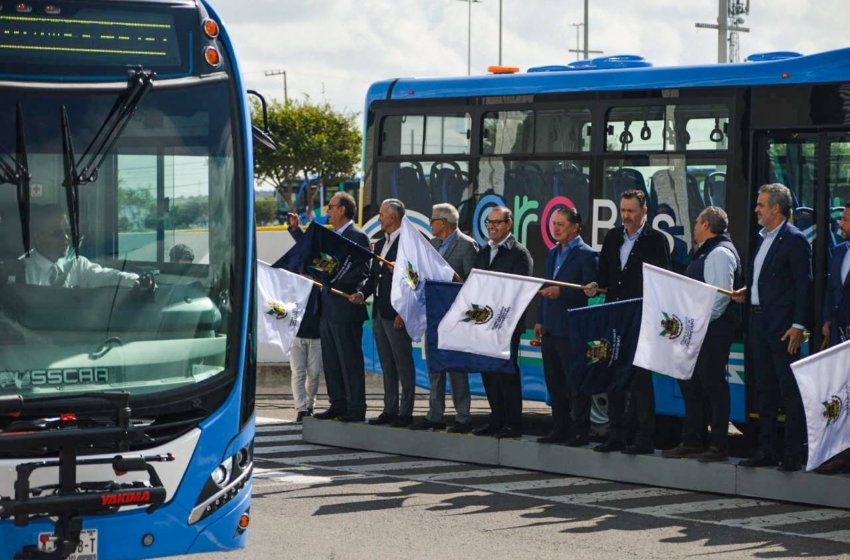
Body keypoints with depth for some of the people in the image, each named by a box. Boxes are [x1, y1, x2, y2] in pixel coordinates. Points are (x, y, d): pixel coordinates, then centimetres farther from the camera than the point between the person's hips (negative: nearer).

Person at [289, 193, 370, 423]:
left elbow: (362, 272, -18)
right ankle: (338, 405, 21)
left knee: (350, 360, -4)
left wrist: (335, 282, -23)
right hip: (327, 309, 9)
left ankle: (356, 409, 1)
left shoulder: (357, 236, -11)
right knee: (331, 361, 13)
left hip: (345, 309, -9)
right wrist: (296, 229, 22)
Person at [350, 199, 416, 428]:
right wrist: (362, 294, 1)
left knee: (403, 364, -4)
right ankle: (390, 410, 17)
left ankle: (405, 412, -2)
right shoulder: (380, 245, 17)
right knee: (387, 365, 12)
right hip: (380, 312, 9)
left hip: (397, 314, -9)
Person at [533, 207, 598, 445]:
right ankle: (560, 428, 17)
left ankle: (580, 431, 2)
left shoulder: (587, 255, -8)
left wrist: (561, 292, -24)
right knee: (554, 382, 11)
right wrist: (540, 320, 16)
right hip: (550, 328, 8)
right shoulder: (553, 254, 18)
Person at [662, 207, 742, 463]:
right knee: (690, 384, 14)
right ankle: (692, 442, 20)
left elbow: (721, 294, -22)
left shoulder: (720, 253, -14)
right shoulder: (707, 252, 19)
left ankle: (718, 447, -4)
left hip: (713, 331, -11)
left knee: (712, 384, -7)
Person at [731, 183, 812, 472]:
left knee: (790, 391, -5)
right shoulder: (764, 238, 16)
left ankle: (794, 454, -3)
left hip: (782, 326, -9)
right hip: (759, 324, 9)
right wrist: (746, 292, 8)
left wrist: (798, 325, -18)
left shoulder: (795, 240, -10)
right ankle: (766, 450, 18)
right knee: (765, 391, 12)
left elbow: (803, 284, -14)